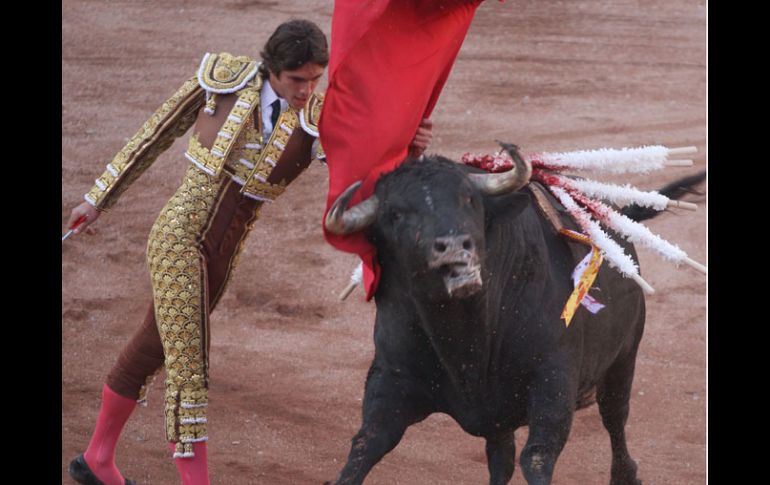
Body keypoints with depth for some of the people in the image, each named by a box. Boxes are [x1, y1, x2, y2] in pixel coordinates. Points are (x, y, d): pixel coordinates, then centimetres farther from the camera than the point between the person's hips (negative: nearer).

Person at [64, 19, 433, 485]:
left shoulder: (319, 123, -7)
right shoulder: (223, 78, -11)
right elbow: (156, 134, 0)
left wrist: (410, 150, -45)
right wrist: (99, 199, 6)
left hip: (223, 254, 5)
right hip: (179, 236, -5)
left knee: (152, 351, 22)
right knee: (189, 372, -10)